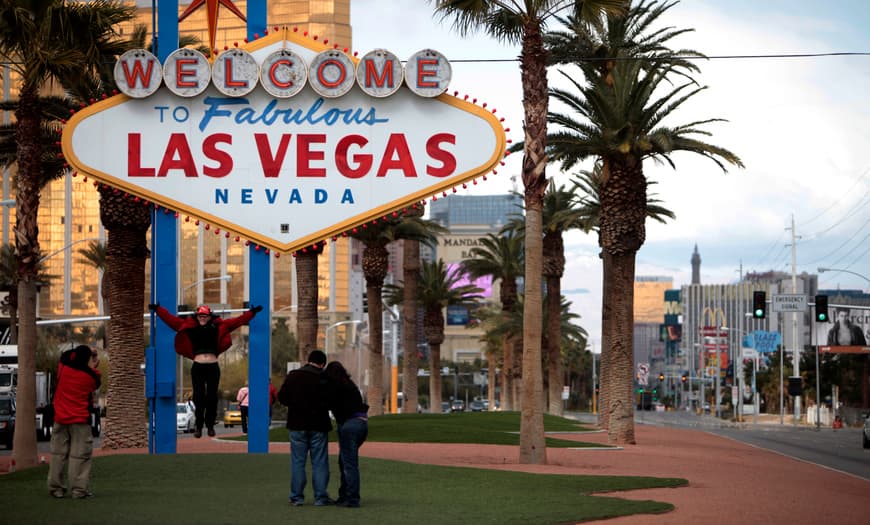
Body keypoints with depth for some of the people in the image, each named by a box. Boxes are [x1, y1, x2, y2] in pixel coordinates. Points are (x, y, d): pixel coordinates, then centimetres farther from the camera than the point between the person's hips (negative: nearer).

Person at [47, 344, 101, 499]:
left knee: (58, 454, 9)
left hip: (60, 419, 4)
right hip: (80, 421, -4)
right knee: (80, 455, -3)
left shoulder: (64, 369, -2)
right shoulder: (90, 376, -10)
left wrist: (78, 352, 13)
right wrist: (94, 367, 11)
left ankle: (56, 488, 9)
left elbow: (65, 355, 19)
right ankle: (79, 489, -8)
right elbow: (96, 383, 12)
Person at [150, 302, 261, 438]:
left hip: (213, 367, 0)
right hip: (197, 367, 0)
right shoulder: (190, 328, 8)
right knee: (199, 398, -5)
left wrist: (251, 313, 4)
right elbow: (170, 319, 10)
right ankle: (198, 426, 3)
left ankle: (210, 426, 11)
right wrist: (157, 309, 9)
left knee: (212, 398, -1)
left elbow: (236, 321, 8)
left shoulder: (218, 328, 8)